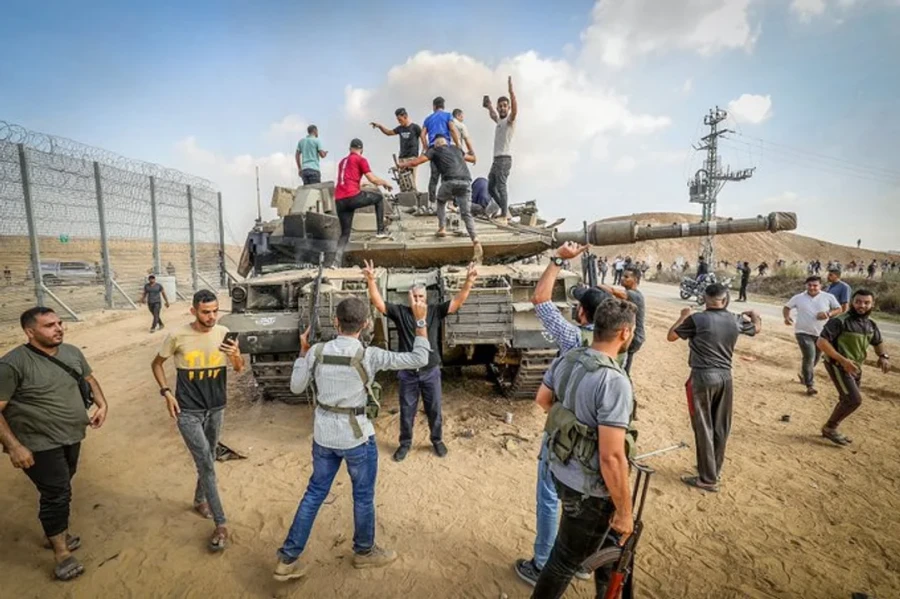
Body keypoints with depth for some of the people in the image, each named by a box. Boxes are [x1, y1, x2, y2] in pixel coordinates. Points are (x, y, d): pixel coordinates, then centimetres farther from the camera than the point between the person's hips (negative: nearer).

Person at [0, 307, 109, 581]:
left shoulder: (72, 352, -1)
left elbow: (90, 379, 14)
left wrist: (102, 405, -2)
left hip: (71, 437, 6)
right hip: (40, 444, -6)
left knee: (60, 490, 22)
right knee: (57, 494, 0)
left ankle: (56, 532, 44)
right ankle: (62, 554, 17)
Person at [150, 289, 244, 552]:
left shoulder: (223, 333, -7)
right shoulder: (178, 336, -14)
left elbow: (239, 369, 0)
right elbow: (156, 364, 3)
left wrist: (236, 356, -23)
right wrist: (166, 392, -8)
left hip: (216, 408, 3)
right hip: (188, 411, -3)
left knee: (207, 461, 20)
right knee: (207, 464, -5)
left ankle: (199, 500, 46)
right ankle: (221, 525, 4)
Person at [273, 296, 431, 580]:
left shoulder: (317, 351, -9)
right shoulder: (370, 356, -20)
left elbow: (296, 387, 5)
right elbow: (419, 359, -15)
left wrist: (303, 351, 11)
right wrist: (421, 320, -13)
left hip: (323, 435, 4)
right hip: (357, 436, -4)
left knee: (314, 493, 21)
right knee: (363, 496, 18)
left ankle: (288, 559, 30)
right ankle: (364, 552, 39)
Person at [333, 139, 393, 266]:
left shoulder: (342, 161, 27)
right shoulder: (361, 160, 5)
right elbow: (373, 179, -2)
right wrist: (385, 183, 16)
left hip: (339, 200, 6)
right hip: (352, 196, -6)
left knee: (345, 233, 14)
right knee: (379, 198, 18)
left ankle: (337, 263, 1)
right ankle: (380, 231, 14)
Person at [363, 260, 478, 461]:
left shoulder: (435, 311, -3)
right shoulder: (400, 312, -4)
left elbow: (458, 301, -12)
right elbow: (378, 303, -13)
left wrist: (469, 281, -27)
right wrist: (371, 280, -28)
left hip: (431, 372, 0)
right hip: (408, 373, 0)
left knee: (434, 410, 15)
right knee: (406, 411, 14)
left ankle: (437, 440, 37)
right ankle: (405, 443, 35)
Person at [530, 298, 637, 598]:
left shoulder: (565, 360, -5)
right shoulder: (614, 381, -30)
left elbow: (542, 399, 12)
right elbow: (611, 457, -29)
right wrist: (624, 511, -15)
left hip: (562, 471, 8)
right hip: (587, 487, -8)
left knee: (606, 537, 31)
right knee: (565, 560, 15)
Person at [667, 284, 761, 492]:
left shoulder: (697, 319, -12)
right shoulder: (736, 320, 3)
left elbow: (671, 336, -1)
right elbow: (757, 328, 25)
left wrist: (683, 316, 14)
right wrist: (754, 315, 47)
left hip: (702, 378, -5)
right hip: (725, 377, 6)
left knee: (704, 428, 3)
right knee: (721, 428, 17)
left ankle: (708, 479, 10)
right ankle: (714, 470, 33)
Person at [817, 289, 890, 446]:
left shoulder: (871, 325, 6)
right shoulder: (840, 321, -19)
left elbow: (878, 343, 25)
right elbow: (821, 342, -24)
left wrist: (884, 356, 3)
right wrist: (843, 360, -29)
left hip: (855, 367, 8)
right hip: (838, 366, -8)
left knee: (847, 400, 15)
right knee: (854, 399, -14)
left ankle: (831, 429, 30)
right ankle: (829, 427, 3)